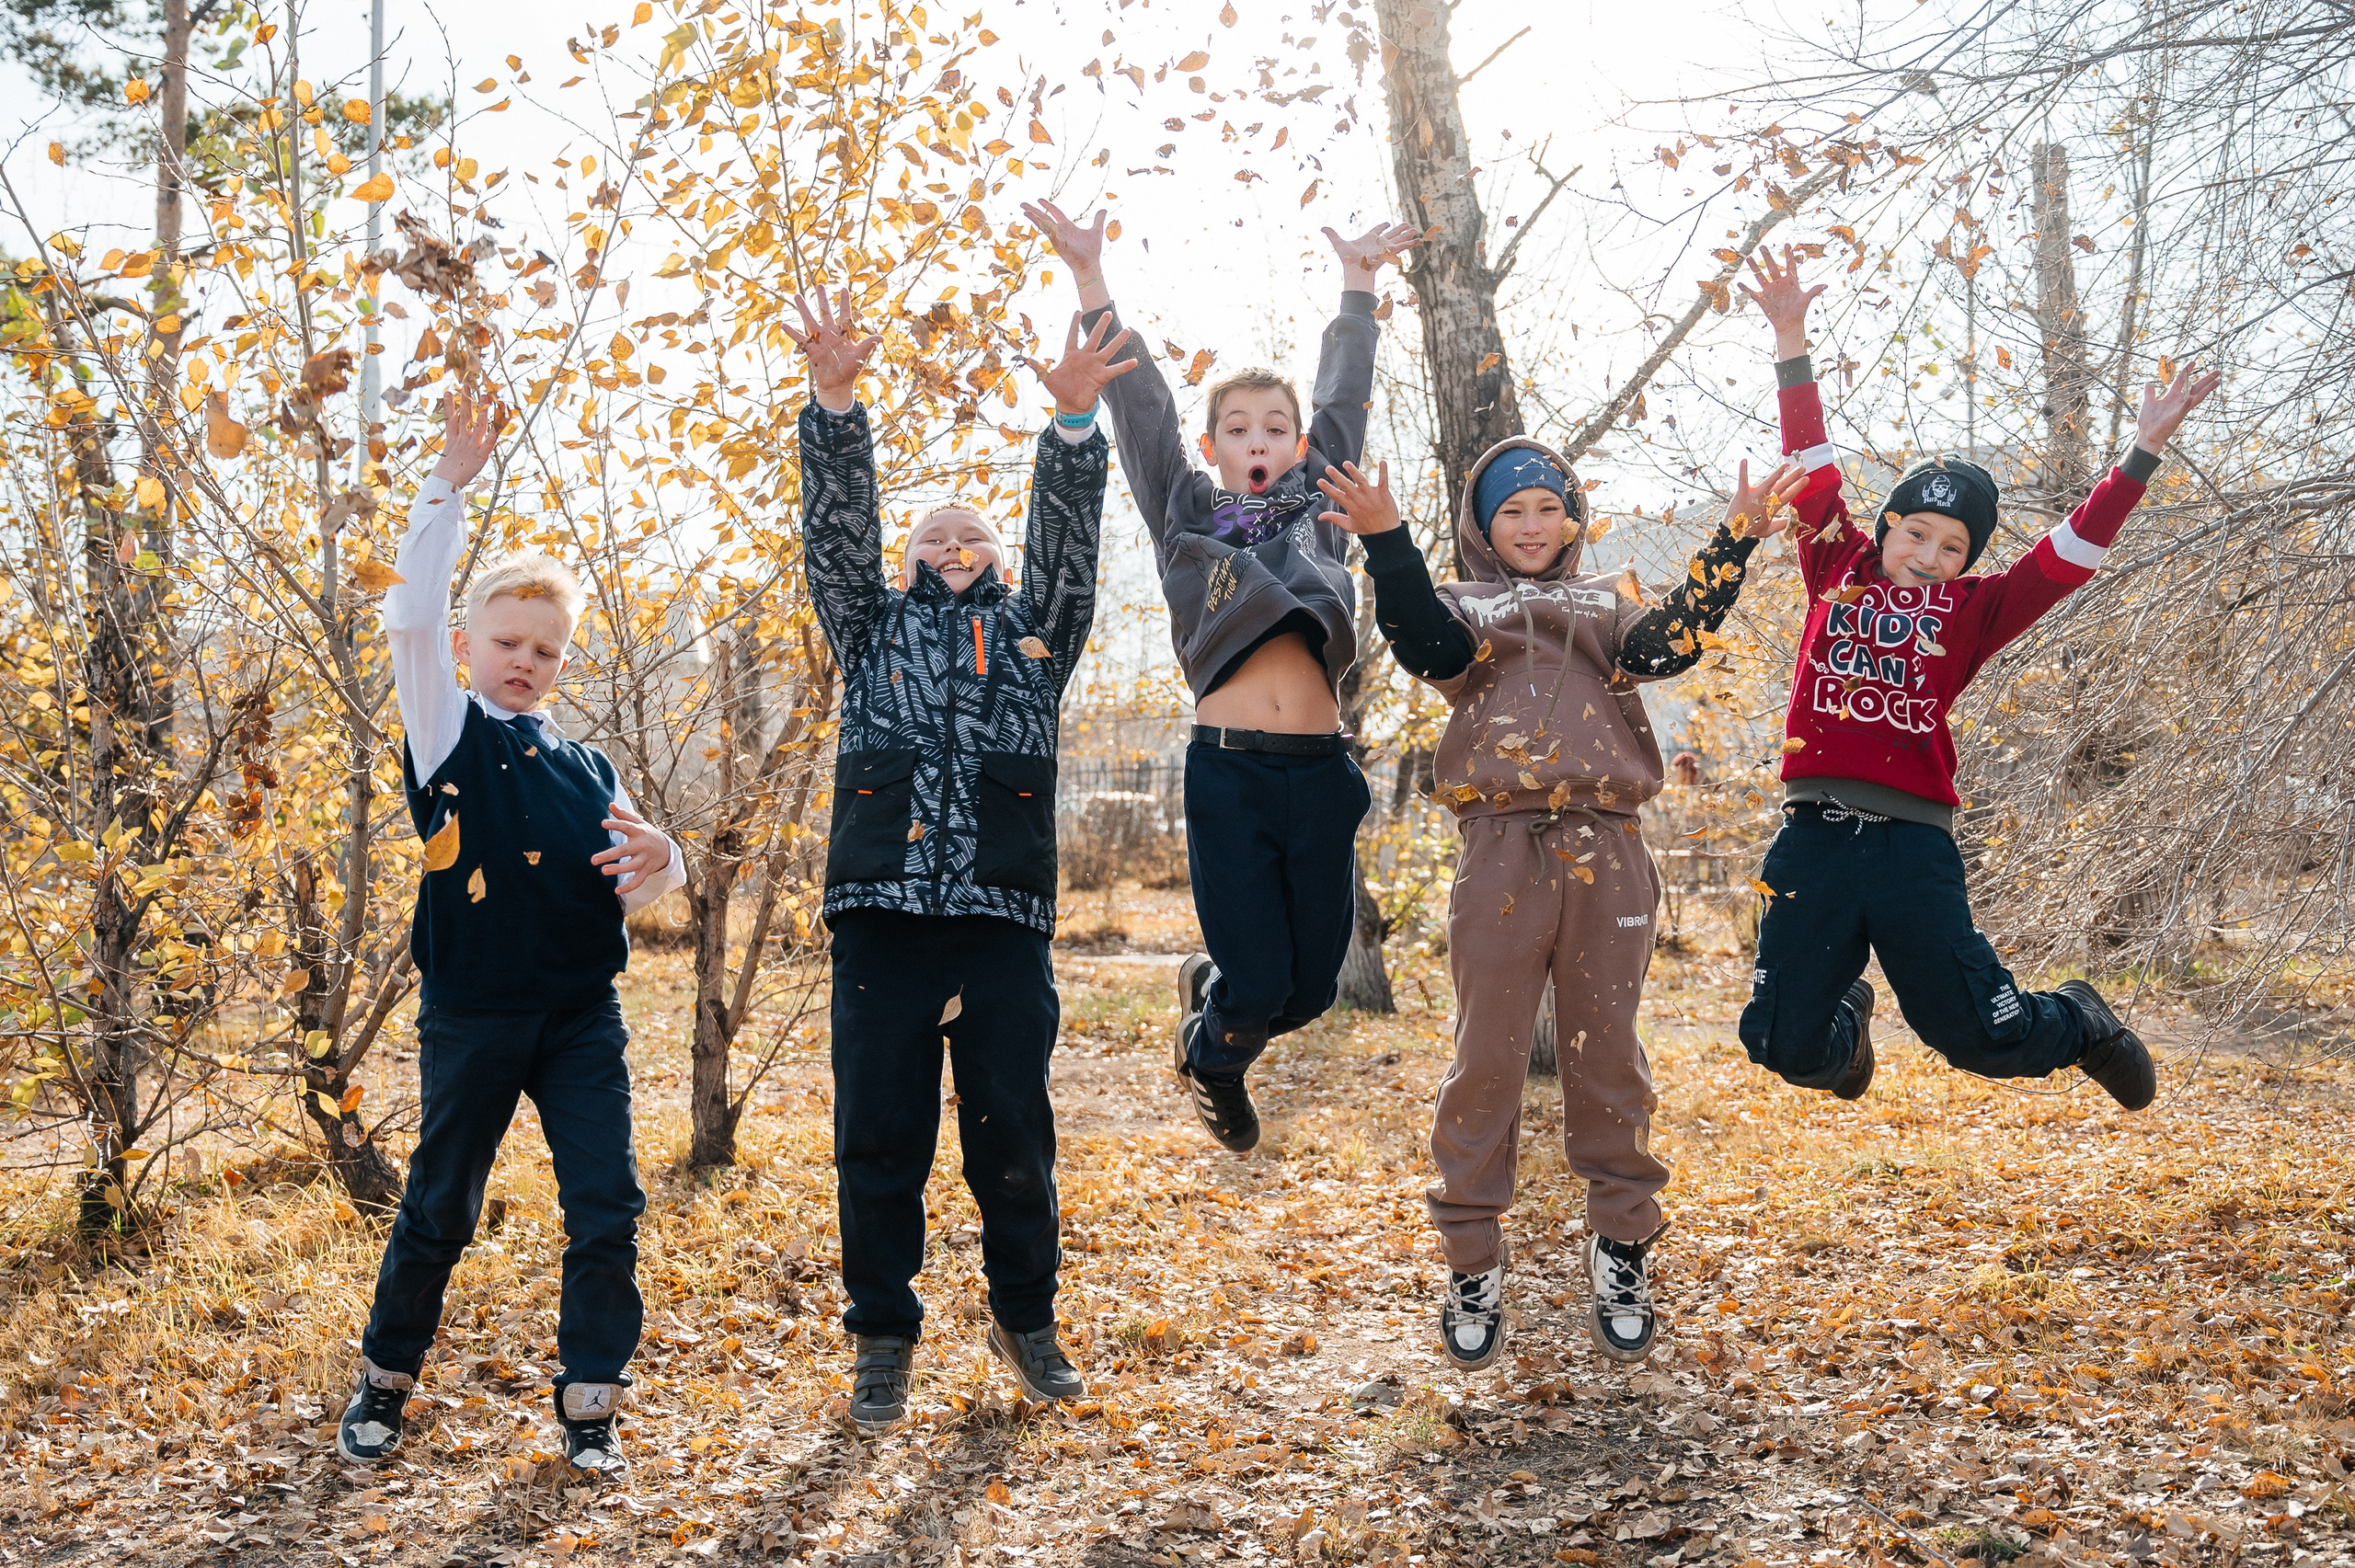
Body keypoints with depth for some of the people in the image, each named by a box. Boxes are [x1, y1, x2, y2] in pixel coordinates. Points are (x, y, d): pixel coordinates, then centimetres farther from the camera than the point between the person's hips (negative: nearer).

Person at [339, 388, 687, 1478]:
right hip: (471, 1012, -2)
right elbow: (413, 615, -12)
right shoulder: (445, 733, 2)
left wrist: (656, 859, -14)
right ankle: (386, 1376, 30)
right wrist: (449, 484, -18)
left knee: (606, 1206, -2)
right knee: (438, 1206, 9)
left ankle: (589, 1400, 9)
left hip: (583, 1015, 3)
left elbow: (630, 896, 11)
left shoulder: (588, 769, 11)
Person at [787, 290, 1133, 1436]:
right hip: (883, 912, 0)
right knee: (878, 1138, 2)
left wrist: (1073, 419, -11)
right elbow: (837, 524, 6)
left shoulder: (1031, 636, 19)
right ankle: (883, 1337, 15)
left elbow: (1068, 536, 5)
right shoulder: (874, 631, 20)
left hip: (1003, 917, 0)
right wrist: (834, 401, -9)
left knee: (1013, 1137, 4)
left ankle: (1026, 1317, 23)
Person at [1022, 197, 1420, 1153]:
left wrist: (1358, 287, 20)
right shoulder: (1187, 519, 10)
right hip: (1228, 770, -3)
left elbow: (1343, 403, 18)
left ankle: (1213, 992, 41)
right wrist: (1092, 285, 1)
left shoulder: (1318, 512, 15)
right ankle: (1210, 1054, 32)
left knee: (1315, 982, 7)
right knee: (1258, 981, -3)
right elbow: (1141, 411, 5)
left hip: (1321, 770, 3)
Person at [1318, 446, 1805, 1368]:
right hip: (1502, 851, -1)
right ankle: (1472, 1266, 10)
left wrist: (1735, 541, -14)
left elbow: (1669, 641, -1)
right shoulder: (1464, 607, 16)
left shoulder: (1609, 606, 21)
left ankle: (1620, 1255, 17)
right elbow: (1428, 643, -9)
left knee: (1607, 1054, 6)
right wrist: (1385, 542, -24)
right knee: (1488, 1058, 0)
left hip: (1605, 853, 2)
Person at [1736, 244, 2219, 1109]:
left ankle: (2077, 1023, 38)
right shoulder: (1837, 567, 10)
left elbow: (2070, 556, 1)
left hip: (1913, 847, -1)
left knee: (1982, 1037, 1)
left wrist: (2142, 453, -6)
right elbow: (1813, 464, 8)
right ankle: (1847, 1019, 41)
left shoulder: (1972, 610, 8)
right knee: (1784, 1045, 2)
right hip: (1812, 837, 1)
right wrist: (1791, 346, 3)